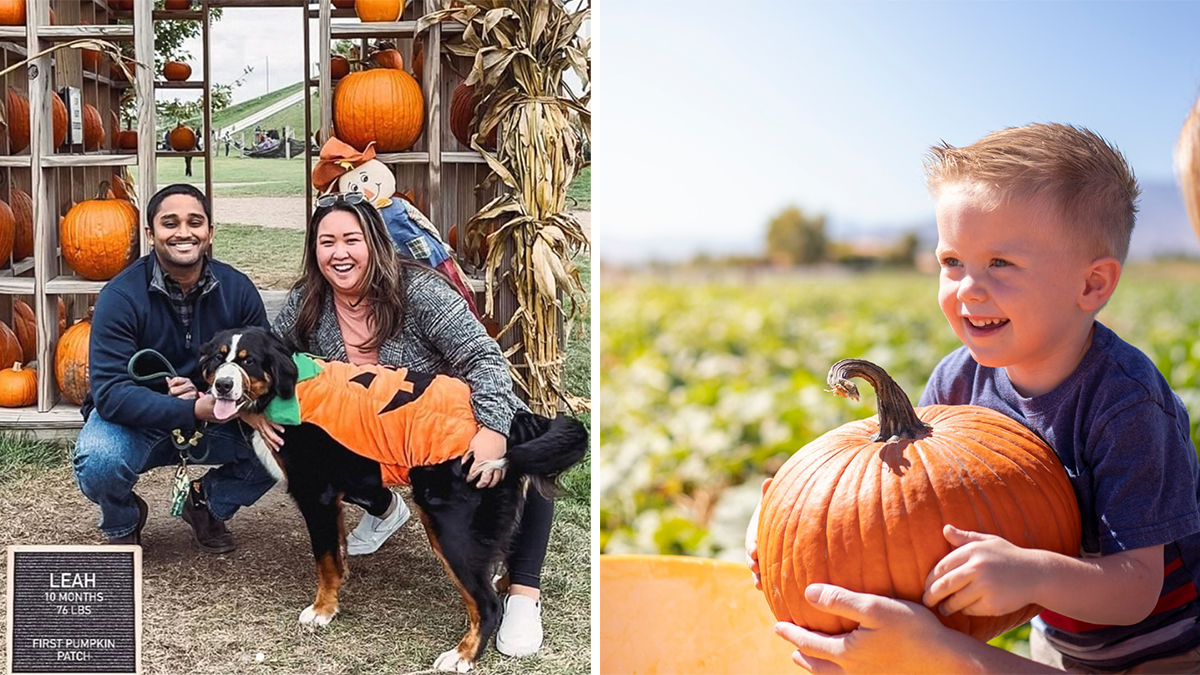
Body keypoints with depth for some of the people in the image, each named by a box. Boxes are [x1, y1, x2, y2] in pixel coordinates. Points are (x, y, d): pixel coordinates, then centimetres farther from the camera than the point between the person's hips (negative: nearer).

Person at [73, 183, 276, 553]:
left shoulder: (237, 289, -8)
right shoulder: (121, 297, -18)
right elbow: (110, 392, -26)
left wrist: (212, 397, -29)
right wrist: (195, 411, -39)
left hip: (214, 420, 3)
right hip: (136, 420, -2)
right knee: (98, 460, -35)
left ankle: (208, 503, 9)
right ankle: (122, 523, 5)